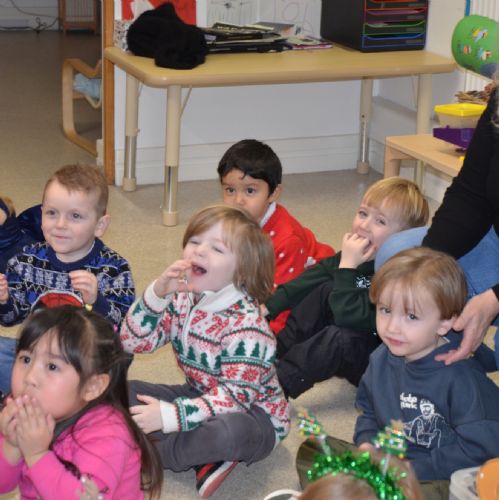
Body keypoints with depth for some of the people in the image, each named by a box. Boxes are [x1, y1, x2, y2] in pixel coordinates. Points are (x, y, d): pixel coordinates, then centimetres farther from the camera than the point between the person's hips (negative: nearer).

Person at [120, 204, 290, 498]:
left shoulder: (246, 324, -25)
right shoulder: (182, 300, -4)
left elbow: (235, 396, -28)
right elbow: (133, 342, -9)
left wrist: (169, 415, -34)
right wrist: (156, 294, -25)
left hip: (251, 412, -8)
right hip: (203, 397, 8)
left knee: (229, 431, -41)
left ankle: (152, 452, -17)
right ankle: (204, 454, -14)